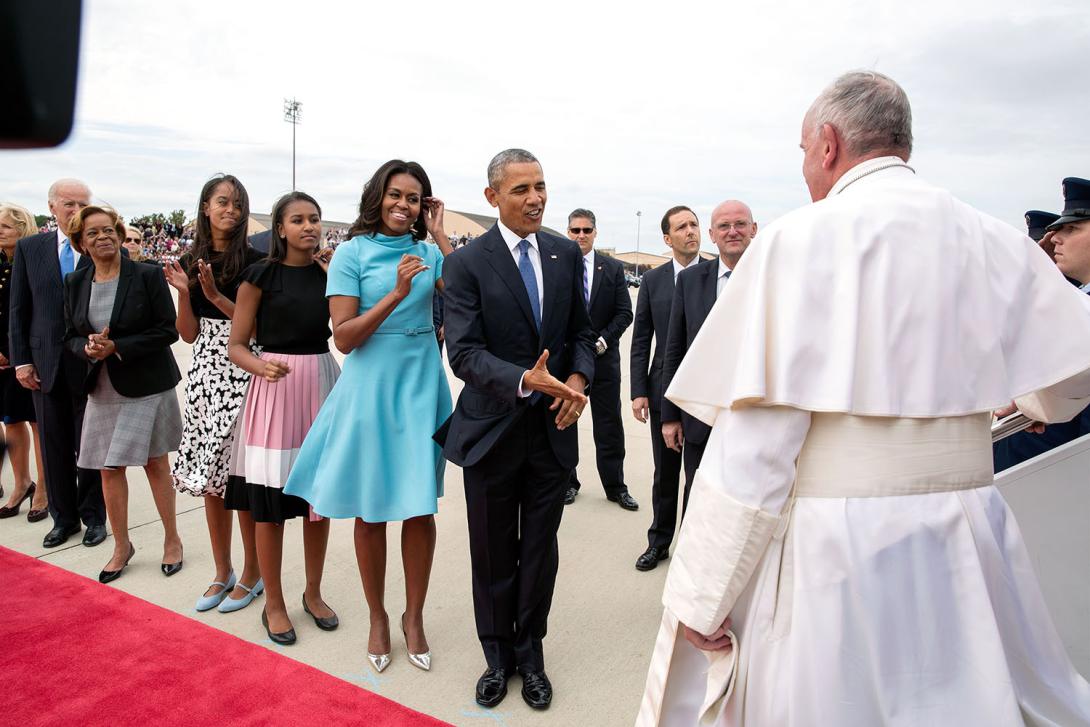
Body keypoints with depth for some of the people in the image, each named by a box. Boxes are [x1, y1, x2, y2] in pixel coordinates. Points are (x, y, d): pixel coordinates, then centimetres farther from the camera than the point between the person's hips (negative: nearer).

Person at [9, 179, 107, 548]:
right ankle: (63, 517, 26)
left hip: (91, 363, -3)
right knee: (54, 445, 11)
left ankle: (93, 516, 22)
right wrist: (21, 360, 2)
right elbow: (18, 310, 7)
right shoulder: (29, 248, 5)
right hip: (46, 363, 3)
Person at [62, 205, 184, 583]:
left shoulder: (147, 275, -10)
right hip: (103, 389, 4)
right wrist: (89, 348, -13)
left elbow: (167, 330, -12)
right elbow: (71, 336, 10)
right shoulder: (75, 283, 5)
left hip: (147, 386, -4)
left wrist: (117, 347, -20)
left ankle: (172, 540, 22)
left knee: (155, 464, 5)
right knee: (109, 468, 8)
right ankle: (121, 546, 26)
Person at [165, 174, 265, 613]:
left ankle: (252, 575, 15)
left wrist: (215, 295, -17)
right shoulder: (190, 262, 9)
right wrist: (183, 292, -7)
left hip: (241, 373, -5)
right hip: (205, 371, 5)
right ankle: (222, 572, 25)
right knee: (210, 476, 10)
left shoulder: (253, 261, -4)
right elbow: (189, 334, 7)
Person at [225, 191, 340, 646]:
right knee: (270, 504, 4)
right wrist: (260, 366, -22)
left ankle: (313, 592, 29)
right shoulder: (260, 276, -3)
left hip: (322, 383, 4)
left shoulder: (329, 272, 6)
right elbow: (236, 345, -3)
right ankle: (273, 603, 22)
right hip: (275, 389, -3)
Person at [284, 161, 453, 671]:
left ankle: (413, 615, 26)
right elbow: (344, 338, -9)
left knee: (420, 507, 6)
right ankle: (377, 617, 30)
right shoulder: (351, 253, -3)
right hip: (371, 386, -2)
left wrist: (440, 234, -7)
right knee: (370, 511, 9)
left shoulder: (429, 252, 7)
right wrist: (396, 294, -19)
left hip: (422, 385, 3)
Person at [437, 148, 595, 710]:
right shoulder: (467, 263, -10)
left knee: (540, 550, 15)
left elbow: (581, 330, 10)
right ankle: (498, 655, 35)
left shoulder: (567, 254, 3)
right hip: (493, 429, -3)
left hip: (554, 430, 3)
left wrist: (578, 377, -10)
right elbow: (464, 352, -17)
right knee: (492, 554, 13)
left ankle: (530, 653, 36)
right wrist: (525, 380, -32)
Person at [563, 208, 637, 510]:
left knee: (609, 427, 7)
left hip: (603, 357, 1)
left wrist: (602, 340, -11)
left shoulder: (613, 268, 4)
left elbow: (624, 313, 1)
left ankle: (615, 487, 19)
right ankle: (567, 482, 25)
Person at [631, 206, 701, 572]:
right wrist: (639, 390, -1)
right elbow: (641, 340, 4)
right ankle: (659, 541, 30)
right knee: (665, 473, 14)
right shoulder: (652, 280, 4)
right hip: (664, 391, 2)